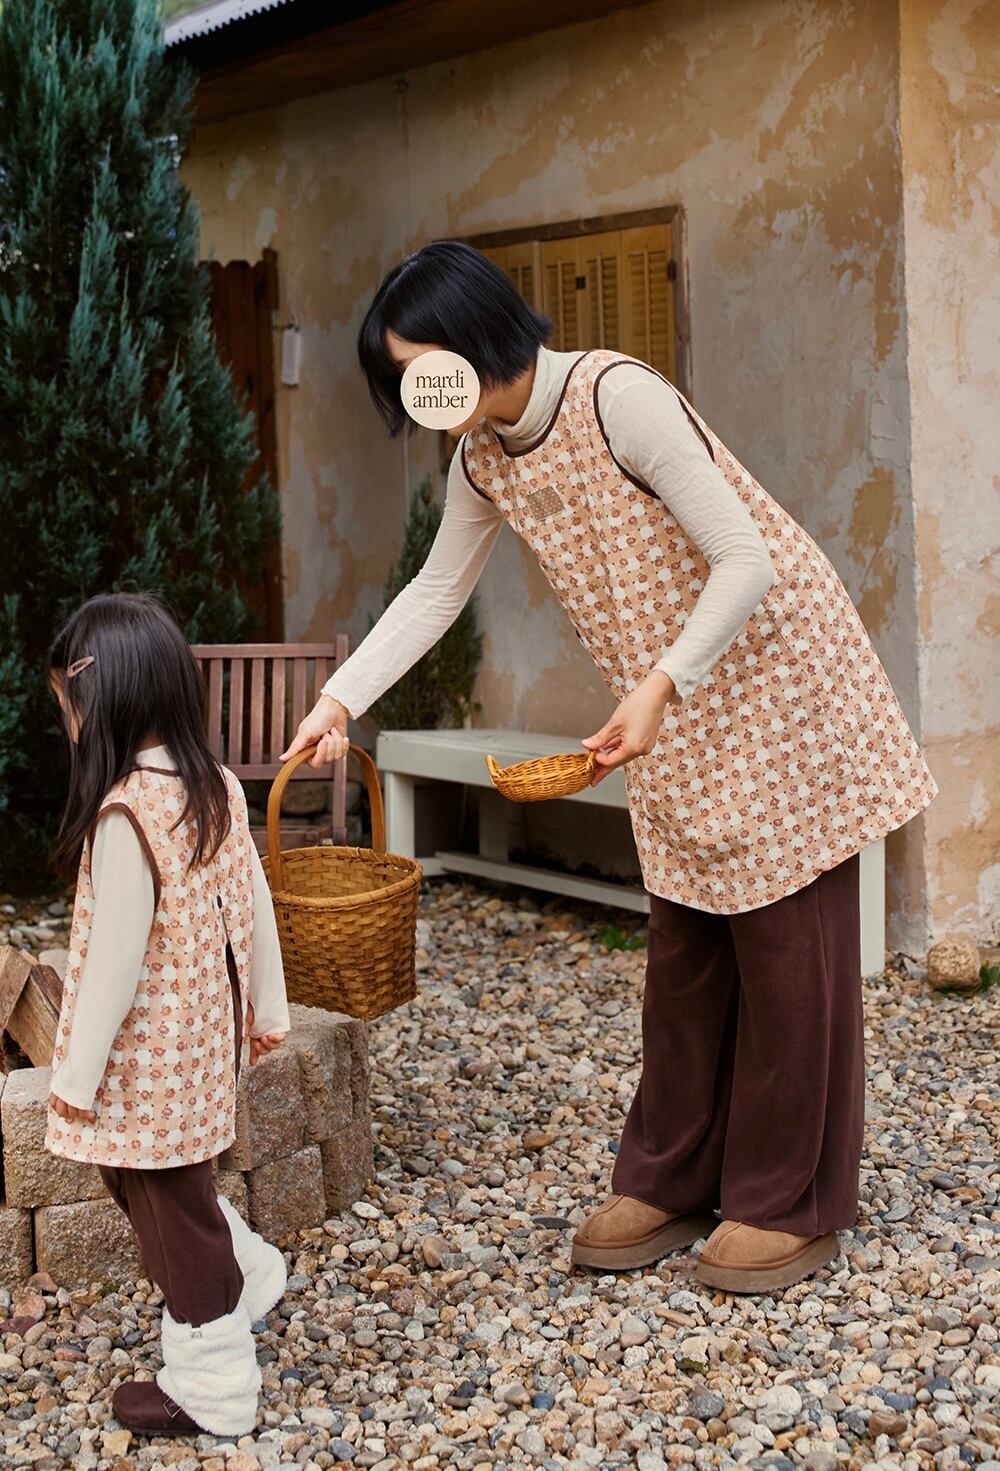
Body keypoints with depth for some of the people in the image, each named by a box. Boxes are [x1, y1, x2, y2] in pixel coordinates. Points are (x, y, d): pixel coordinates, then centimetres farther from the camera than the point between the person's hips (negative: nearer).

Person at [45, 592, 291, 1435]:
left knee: (170, 1208, 8)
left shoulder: (124, 813, -25)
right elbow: (255, 904, 7)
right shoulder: (218, 787, -1)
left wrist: (77, 1074, -14)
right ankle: (249, 1275, 38)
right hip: (204, 1034, 8)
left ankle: (214, 1387, 22)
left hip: (148, 1053, -8)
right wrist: (269, 1010, 17)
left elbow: (116, 955, -23)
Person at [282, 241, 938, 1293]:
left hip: (769, 676, -7)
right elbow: (434, 594, 12)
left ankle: (791, 1202, 10)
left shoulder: (618, 398, -24)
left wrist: (658, 686, -28)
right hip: (674, 719, 7)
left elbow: (745, 557, -24)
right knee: (683, 943, 12)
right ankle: (673, 1180, 22)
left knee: (784, 937, 0)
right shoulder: (482, 463, 0)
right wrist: (340, 700, 4)